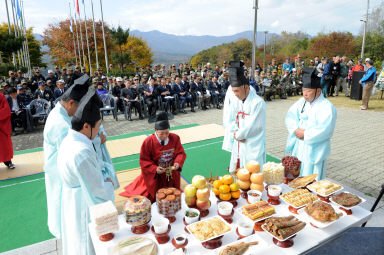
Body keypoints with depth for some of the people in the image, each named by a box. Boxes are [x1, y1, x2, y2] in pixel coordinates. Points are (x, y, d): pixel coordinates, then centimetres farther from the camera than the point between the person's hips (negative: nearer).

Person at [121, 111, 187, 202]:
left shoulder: (175, 138, -13)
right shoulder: (148, 142, -22)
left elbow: (181, 153, -4)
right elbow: (144, 161, -14)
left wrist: (178, 163, -25)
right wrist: (155, 169, -29)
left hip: (172, 176, 3)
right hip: (155, 177, -3)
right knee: (157, 198, 14)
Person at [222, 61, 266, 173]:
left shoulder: (258, 103, -16)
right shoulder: (232, 97, 2)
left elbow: (251, 127, -17)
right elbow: (227, 120, 3)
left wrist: (237, 134, -7)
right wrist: (235, 133, -12)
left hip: (252, 149, -6)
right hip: (237, 147, 6)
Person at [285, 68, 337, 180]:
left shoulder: (327, 107, -13)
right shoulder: (302, 101, 6)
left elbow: (324, 130, -22)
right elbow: (290, 116, 2)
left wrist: (305, 134, -16)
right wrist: (296, 130, -15)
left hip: (314, 151, -6)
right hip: (298, 148, 6)